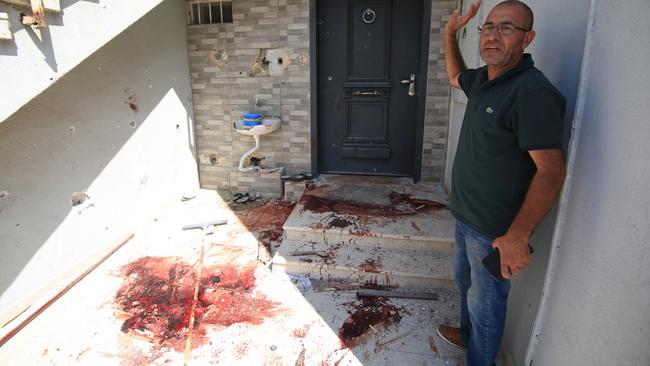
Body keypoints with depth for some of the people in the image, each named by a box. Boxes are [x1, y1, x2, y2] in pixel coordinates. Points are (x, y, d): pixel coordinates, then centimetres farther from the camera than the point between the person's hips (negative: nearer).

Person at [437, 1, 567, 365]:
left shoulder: (532, 91, -25)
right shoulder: (483, 80, 3)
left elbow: (551, 170, -29)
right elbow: (456, 76, 28)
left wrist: (518, 236, -35)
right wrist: (450, 33, 16)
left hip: (495, 231, -9)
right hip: (466, 214, 9)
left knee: (486, 302, 10)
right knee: (466, 281, 28)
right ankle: (468, 334, 53)